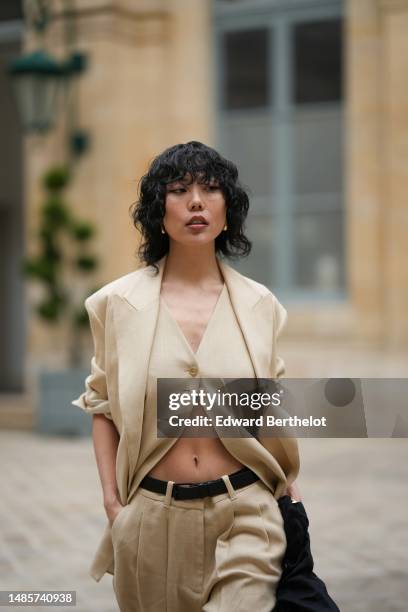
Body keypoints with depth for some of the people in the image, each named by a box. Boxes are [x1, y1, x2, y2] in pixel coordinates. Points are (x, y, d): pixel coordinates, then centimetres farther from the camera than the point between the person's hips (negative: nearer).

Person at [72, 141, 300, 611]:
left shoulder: (258, 304, 2)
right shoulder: (120, 302, -1)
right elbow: (102, 405, 6)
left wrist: (283, 497, 11)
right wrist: (112, 501, -1)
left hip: (245, 514, 0)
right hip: (152, 515, 0)